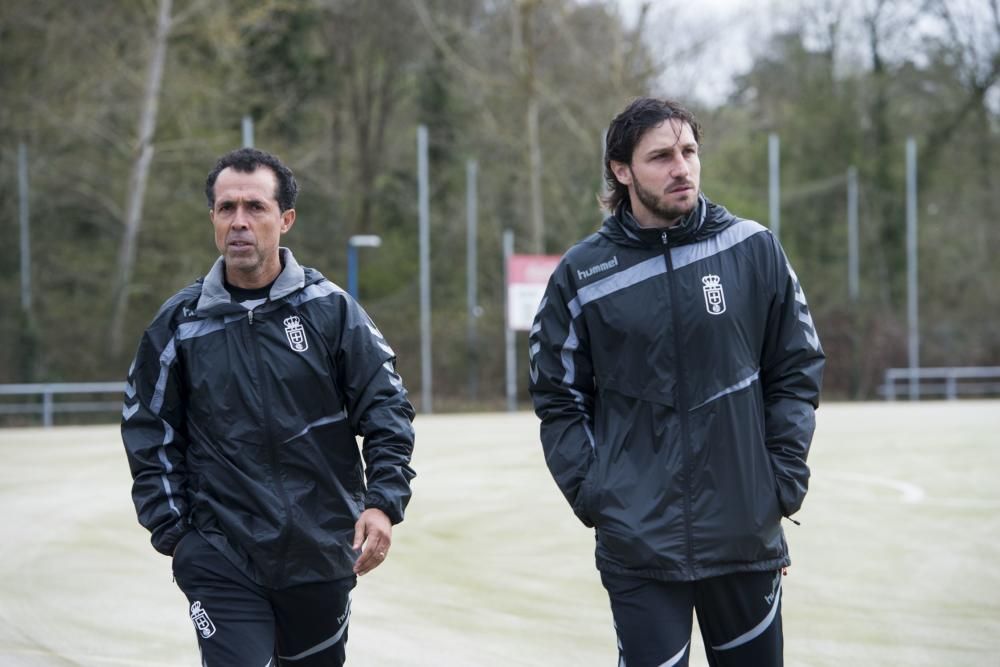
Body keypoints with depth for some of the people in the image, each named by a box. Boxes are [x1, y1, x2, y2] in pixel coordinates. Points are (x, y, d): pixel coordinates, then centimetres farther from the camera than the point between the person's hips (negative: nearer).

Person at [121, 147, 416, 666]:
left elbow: (387, 412, 0)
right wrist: (173, 533, 0)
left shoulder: (330, 309, -1)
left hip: (324, 556, 1)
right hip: (221, 561, -1)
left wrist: (383, 503, -13)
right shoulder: (180, 323, 1)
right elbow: (149, 435, 7)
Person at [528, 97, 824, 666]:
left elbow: (797, 370, 5)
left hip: (747, 535, 1)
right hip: (638, 541, -1)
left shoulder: (754, 250, 1)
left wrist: (785, 482, -3)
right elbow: (560, 399, 6)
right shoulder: (583, 274, 1)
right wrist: (593, 495, -5)